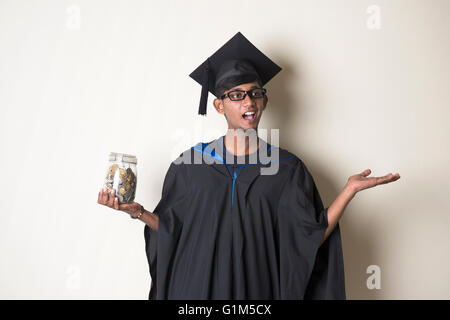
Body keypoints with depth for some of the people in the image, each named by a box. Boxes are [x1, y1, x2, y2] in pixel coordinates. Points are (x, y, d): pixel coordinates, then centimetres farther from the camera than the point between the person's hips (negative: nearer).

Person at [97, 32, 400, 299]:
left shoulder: (288, 168, -3)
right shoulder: (190, 164, -2)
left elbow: (311, 237, -7)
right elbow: (172, 230, 2)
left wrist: (350, 189, -15)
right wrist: (138, 211, -13)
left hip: (258, 289, 0)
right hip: (198, 288, 0)